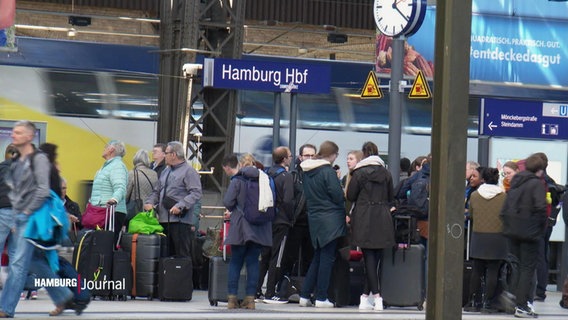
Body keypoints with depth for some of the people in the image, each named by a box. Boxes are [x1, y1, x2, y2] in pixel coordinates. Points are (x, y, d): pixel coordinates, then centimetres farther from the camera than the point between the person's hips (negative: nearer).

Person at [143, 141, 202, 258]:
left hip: (180, 219, -8)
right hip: (163, 219, 8)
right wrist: (149, 202, 5)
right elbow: (156, 191, 26)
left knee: (182, 255, -9)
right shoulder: (166, 172, 21)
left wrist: (180, 206, -24)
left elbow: (196, 193, -15)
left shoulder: (189, 171, -5)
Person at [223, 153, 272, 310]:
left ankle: (232, 297, 2)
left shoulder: (237, 180, -7)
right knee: (253, 262, 6)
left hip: (241, 226, -3)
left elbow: (228, 201, -12)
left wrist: (231, 210, 9)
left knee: (235, 262, 6)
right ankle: (250, 298, 3)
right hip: (259, 228, 3)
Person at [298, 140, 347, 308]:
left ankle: (305, 296, 13)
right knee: (327, 258, -2)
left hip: (314, 219, 7)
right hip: (330, 220, -7)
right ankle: (321, 298, -1)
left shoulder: (307, 172, 9)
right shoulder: (328, 172, -15)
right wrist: (343, 211, 3)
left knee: (317, 258, 15)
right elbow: (338, 196, -15)